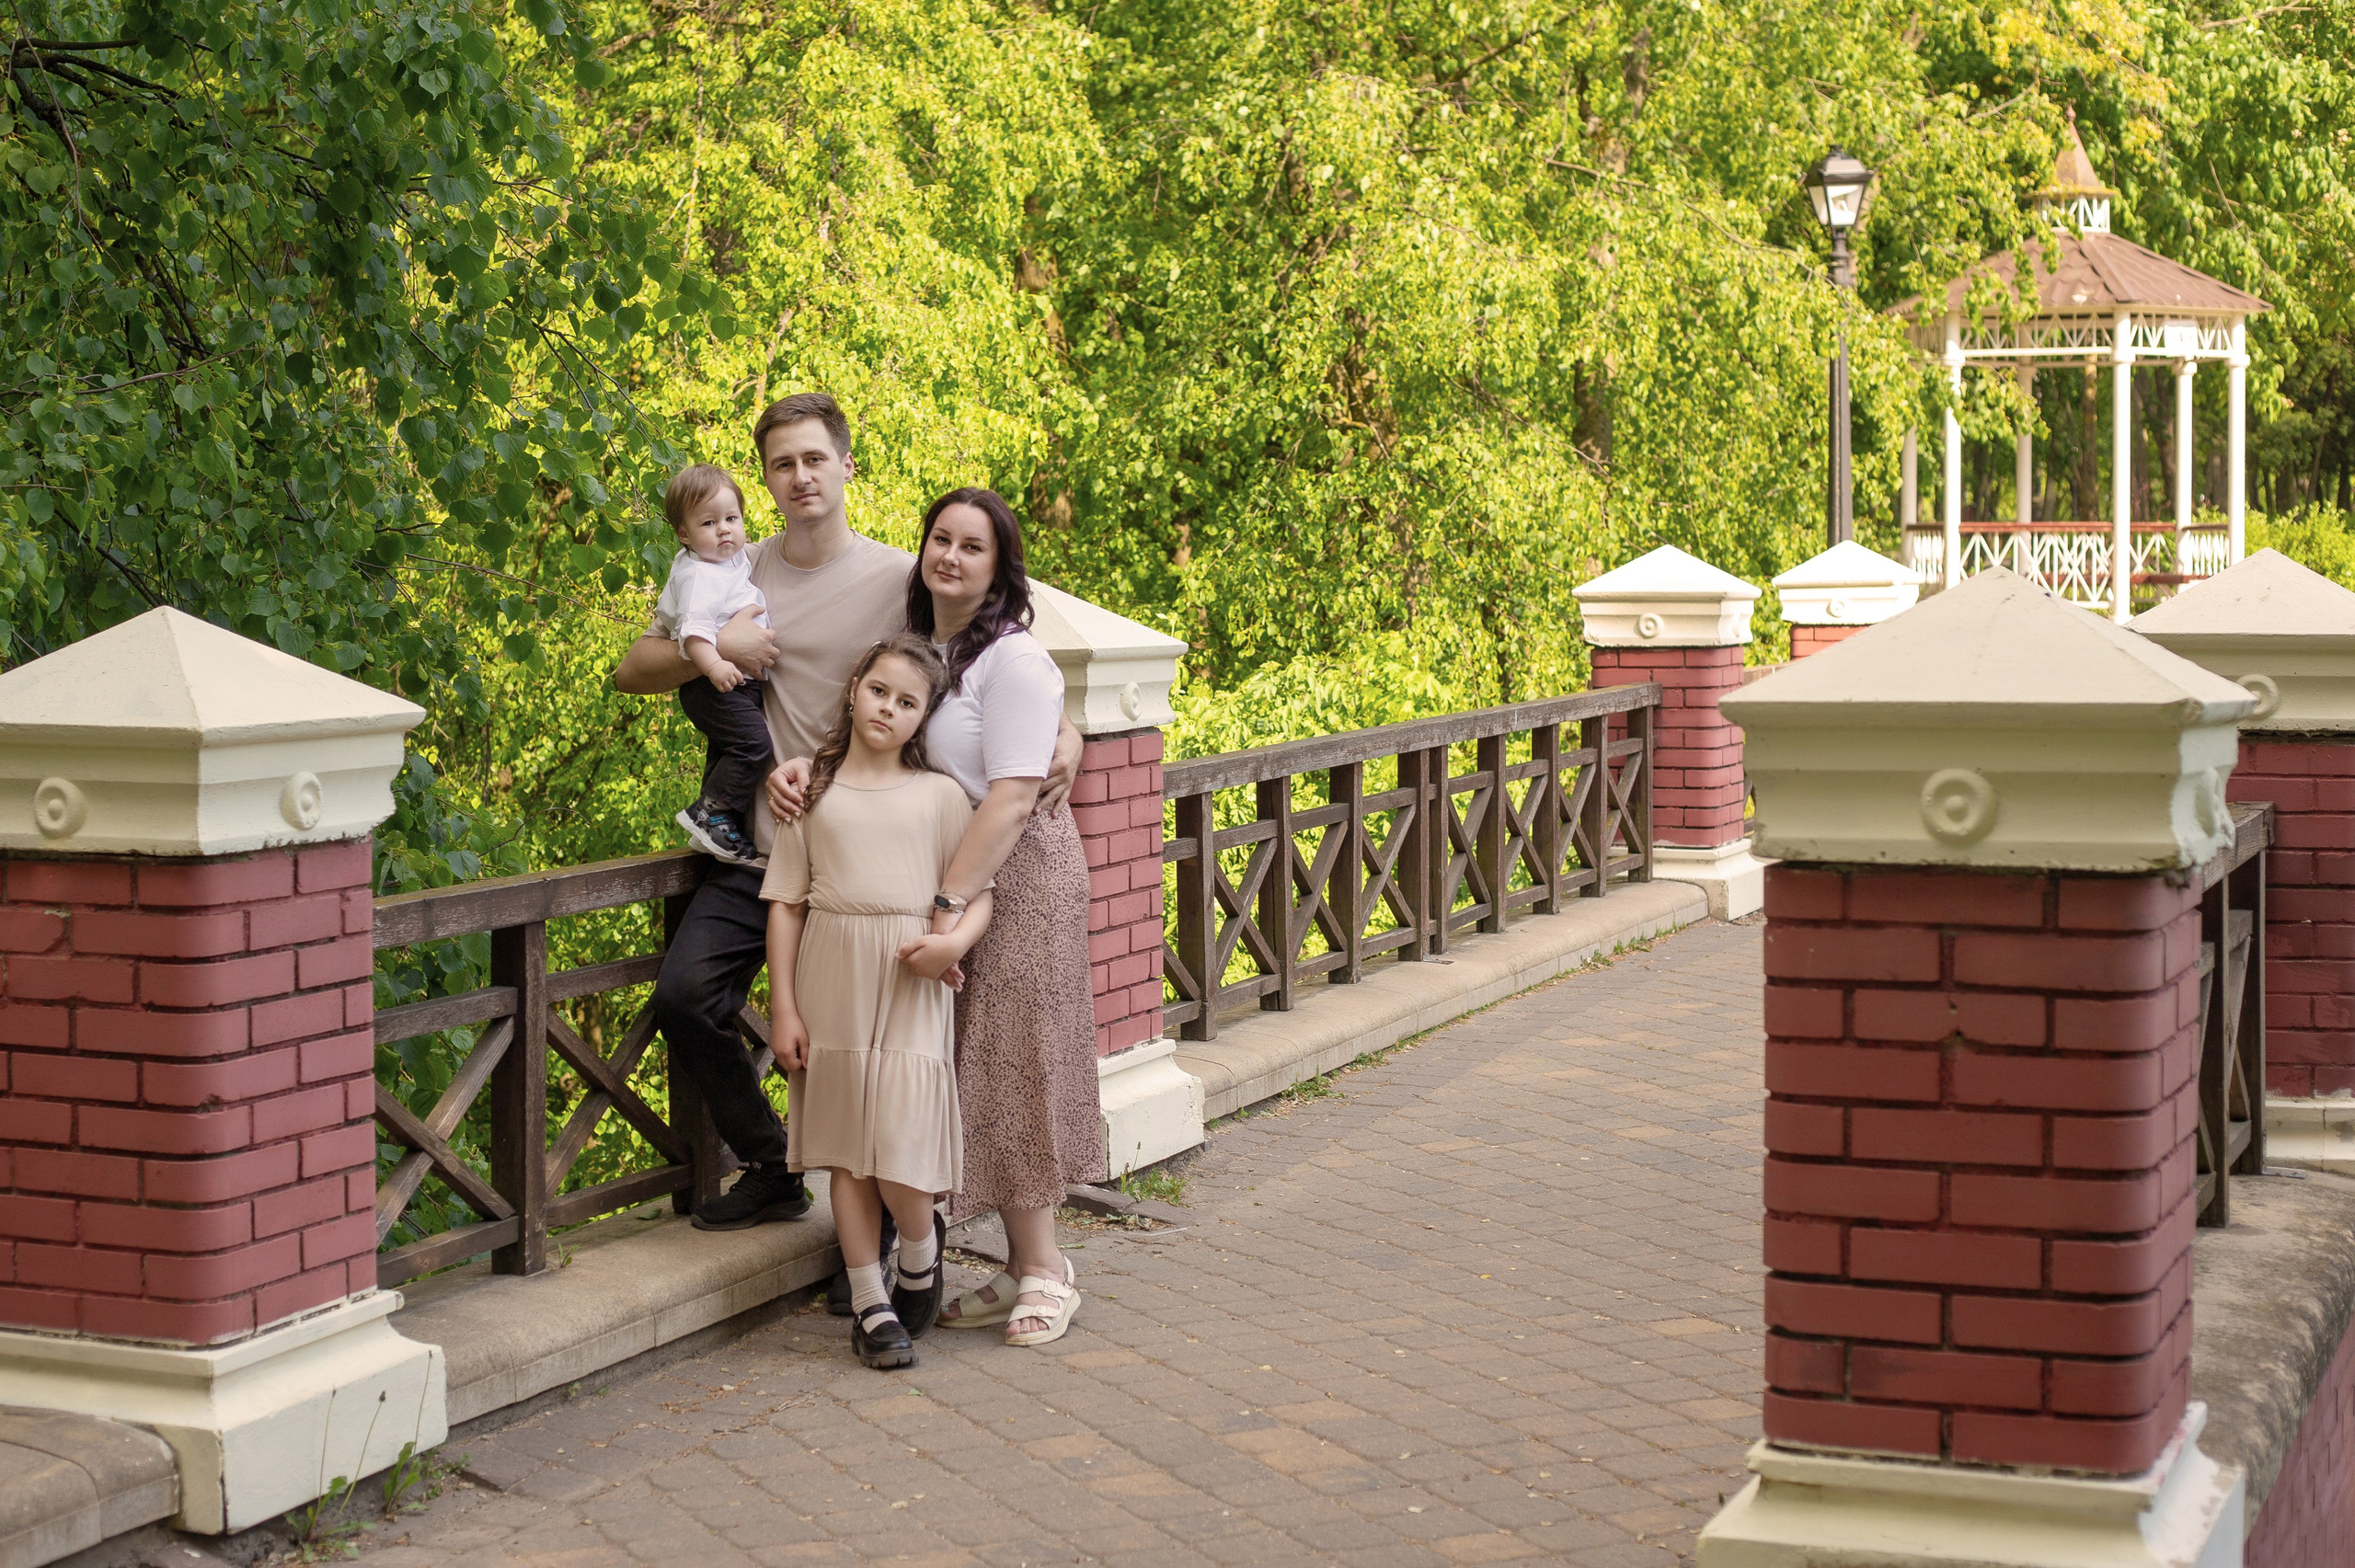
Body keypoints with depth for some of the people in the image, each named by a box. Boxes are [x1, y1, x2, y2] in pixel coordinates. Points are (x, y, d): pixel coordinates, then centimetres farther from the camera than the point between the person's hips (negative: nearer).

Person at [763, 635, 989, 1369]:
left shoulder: (940, 794, 6)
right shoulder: (812, 785, 7)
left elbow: (979, 891, 5)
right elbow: (785, 901, 5)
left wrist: (956, 940, -17)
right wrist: (783, 1005, 0)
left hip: (909, 985, -1)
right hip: (832, 979, 2)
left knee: (901, 1159, -10)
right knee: (847, 1150, 5)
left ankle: (920, 1252, 21)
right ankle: (871, 1303, 15)